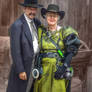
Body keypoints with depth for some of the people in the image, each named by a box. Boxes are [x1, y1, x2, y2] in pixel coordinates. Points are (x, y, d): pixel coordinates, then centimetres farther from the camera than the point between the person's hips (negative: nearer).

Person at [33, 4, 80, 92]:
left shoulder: (65, 32, 1)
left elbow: (71, 51, -3)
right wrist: (37, 67, -4)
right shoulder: (41, 31, 6)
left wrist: (64, 66, -14)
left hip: (60, 70, -1)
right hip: (44, 70, 2)